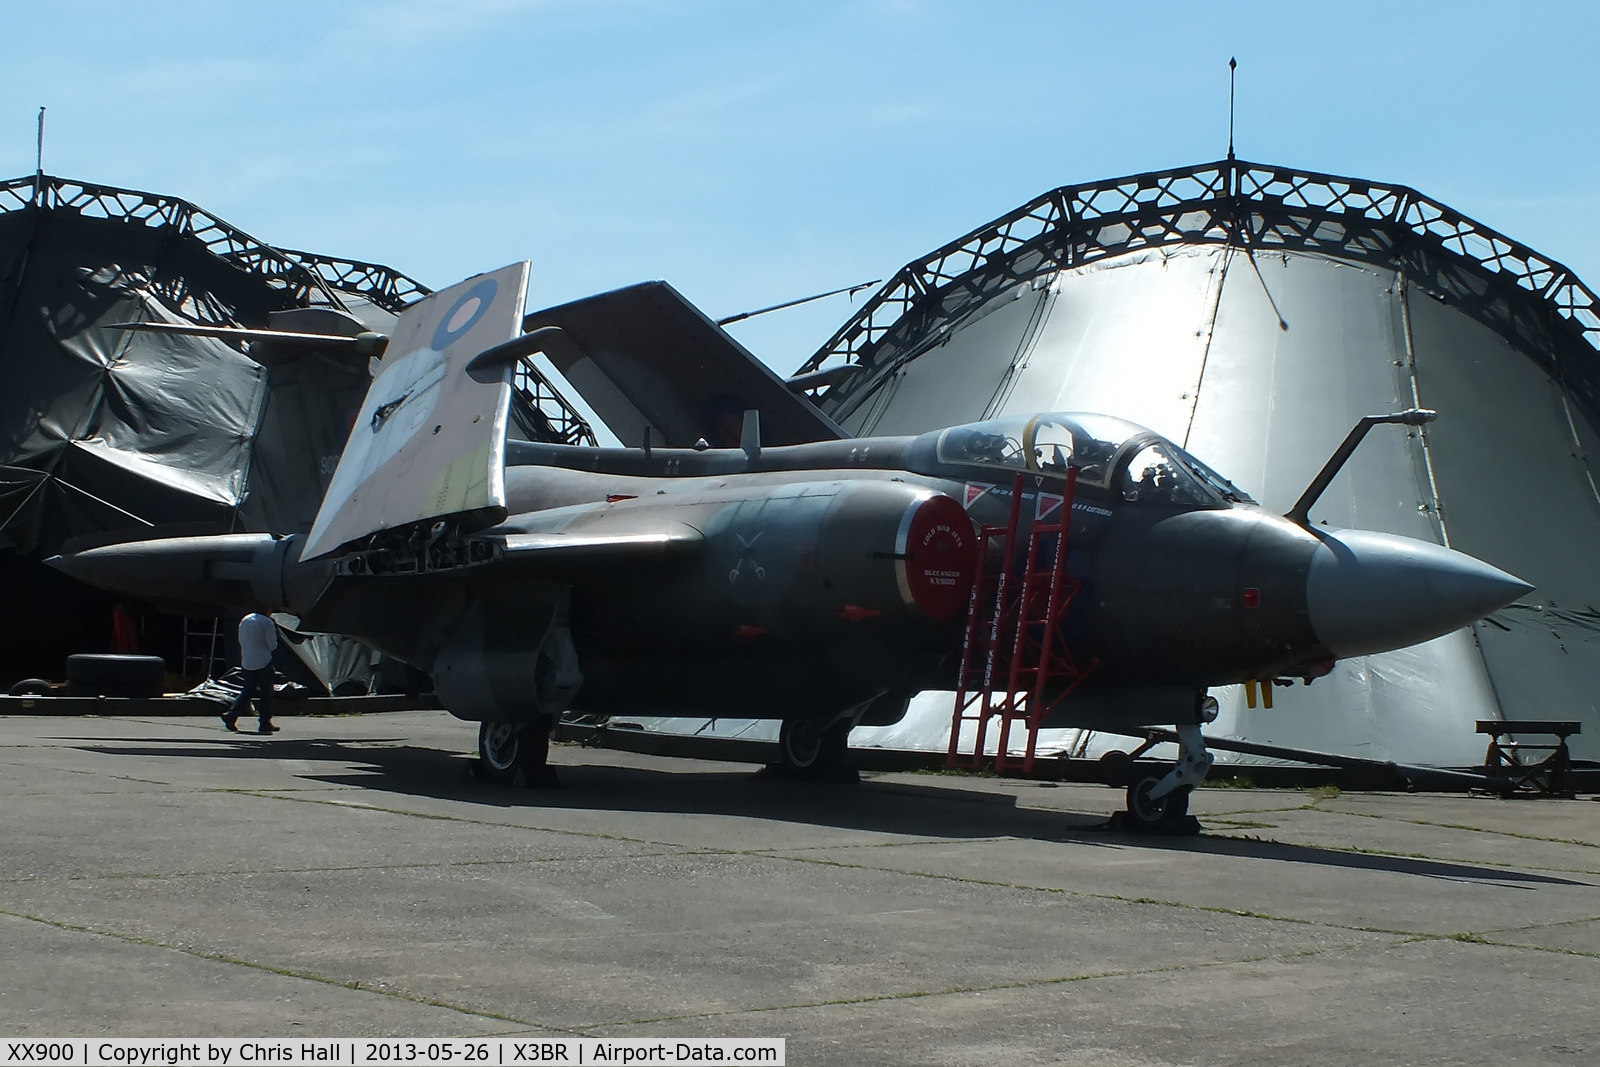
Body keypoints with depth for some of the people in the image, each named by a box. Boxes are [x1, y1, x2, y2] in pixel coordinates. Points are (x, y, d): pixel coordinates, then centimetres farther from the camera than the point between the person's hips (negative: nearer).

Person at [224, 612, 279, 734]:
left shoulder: (245, 620, 8)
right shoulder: (267, 623, -13)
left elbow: (241, 641, 15)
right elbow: (272, 645, -9)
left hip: (247, 663, 6)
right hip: (263, 663, -6)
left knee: (248, 691, 14)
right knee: (266, 693, 3)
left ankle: (231, 715, 3)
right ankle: (264, 724, 5)